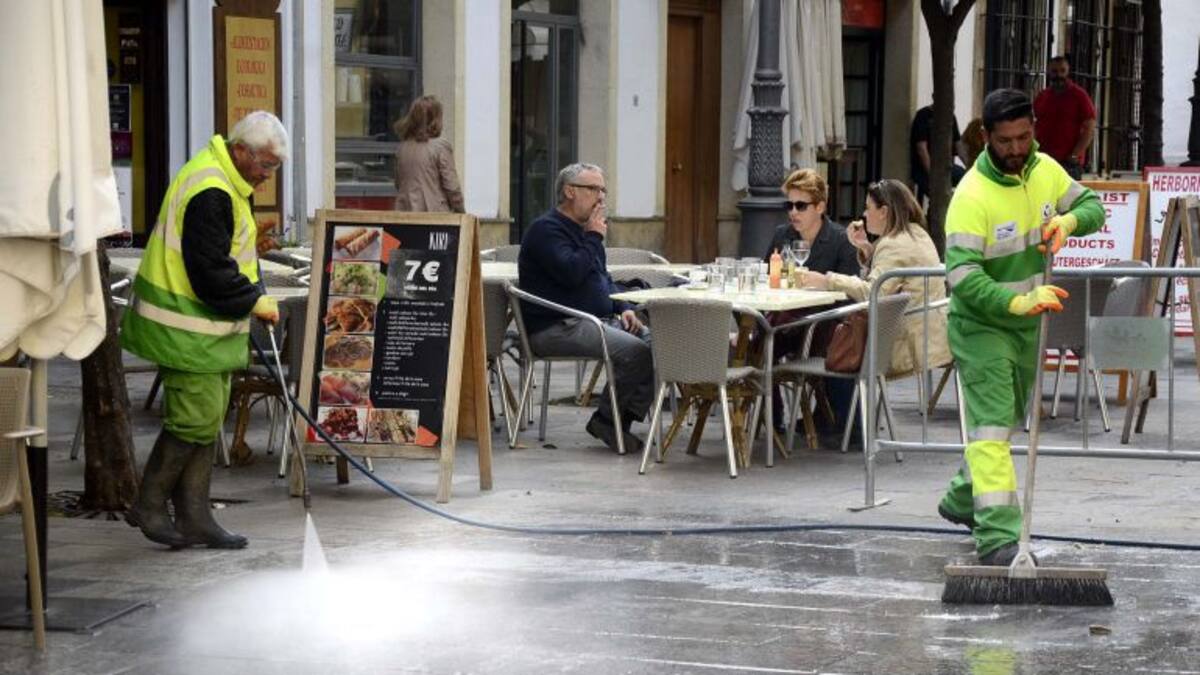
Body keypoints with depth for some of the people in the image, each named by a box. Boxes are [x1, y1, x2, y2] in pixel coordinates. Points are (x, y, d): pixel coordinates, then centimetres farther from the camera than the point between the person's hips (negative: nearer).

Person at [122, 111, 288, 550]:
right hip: (186, 330, -11)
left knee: (207, 421, 11)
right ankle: (149, 507, 6)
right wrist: (256, 302, -12)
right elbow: (210, 271, -24)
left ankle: (194, 518, 14)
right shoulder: (209, 193, -21)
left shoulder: (225, 184, 14)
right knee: (196, 419, -8)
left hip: (208, 327, 11)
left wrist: (250, 299, 11)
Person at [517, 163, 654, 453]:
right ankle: (605, 420, -10)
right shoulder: (546, 229, -9)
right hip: (557, 328, -10)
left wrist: (623, 308, 12)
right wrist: (594, 237, -11)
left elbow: (603, 278, 31)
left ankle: (623, 419, -7)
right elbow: (571, 273, -24)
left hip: (599, 320, 10)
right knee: (635, 352, -27)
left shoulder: (582, 229, 22)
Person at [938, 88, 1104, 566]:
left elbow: (1092, 205, 9)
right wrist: (1018, 302, -46)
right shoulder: (972, 195, -26)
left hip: (1027, 323, 7)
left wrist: (1068, 221, -15)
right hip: (981, 324, -7)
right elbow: (962, 276, -32)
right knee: (991, 424, -16)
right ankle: (997, 536, -21)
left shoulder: (1046, 170, -4)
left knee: (1007, 418, 20)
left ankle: (962, 500, 41)